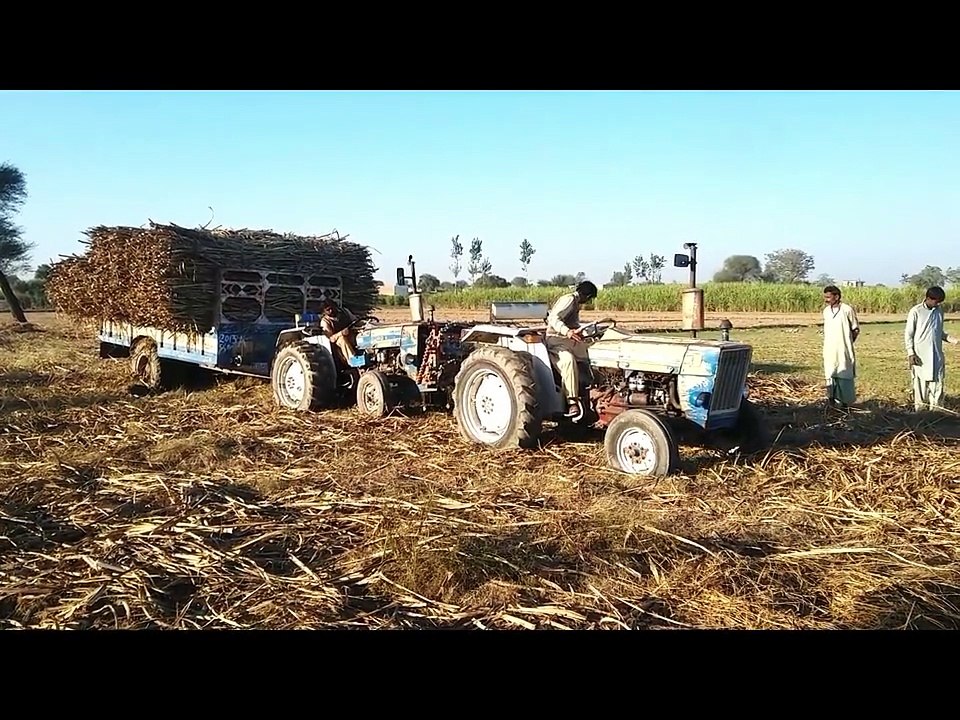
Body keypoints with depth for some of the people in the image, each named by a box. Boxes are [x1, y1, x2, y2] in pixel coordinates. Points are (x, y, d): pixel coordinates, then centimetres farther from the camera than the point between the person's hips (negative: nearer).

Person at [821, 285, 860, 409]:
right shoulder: (826, 311, 8)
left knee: (845, 374, 1)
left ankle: (845, 401, 9)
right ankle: (833, 400, 13)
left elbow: (856, 330, -1)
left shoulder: (847, 310, -9)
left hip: (844, 351, -5)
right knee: (831, 375, 6)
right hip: (829, 351, 5)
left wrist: (847, 343, 1)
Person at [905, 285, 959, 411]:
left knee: (937, 383, 3)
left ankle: (936, 411, 9)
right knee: (921, 384, -1)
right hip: (921, 357, -5)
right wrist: (910, 353, -12)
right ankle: (919, 412, 7)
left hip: (937, 356, 5)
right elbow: (908, 334, -6)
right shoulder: (916, 311, -7)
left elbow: (939, 332, 19)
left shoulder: (939, 311, 9)